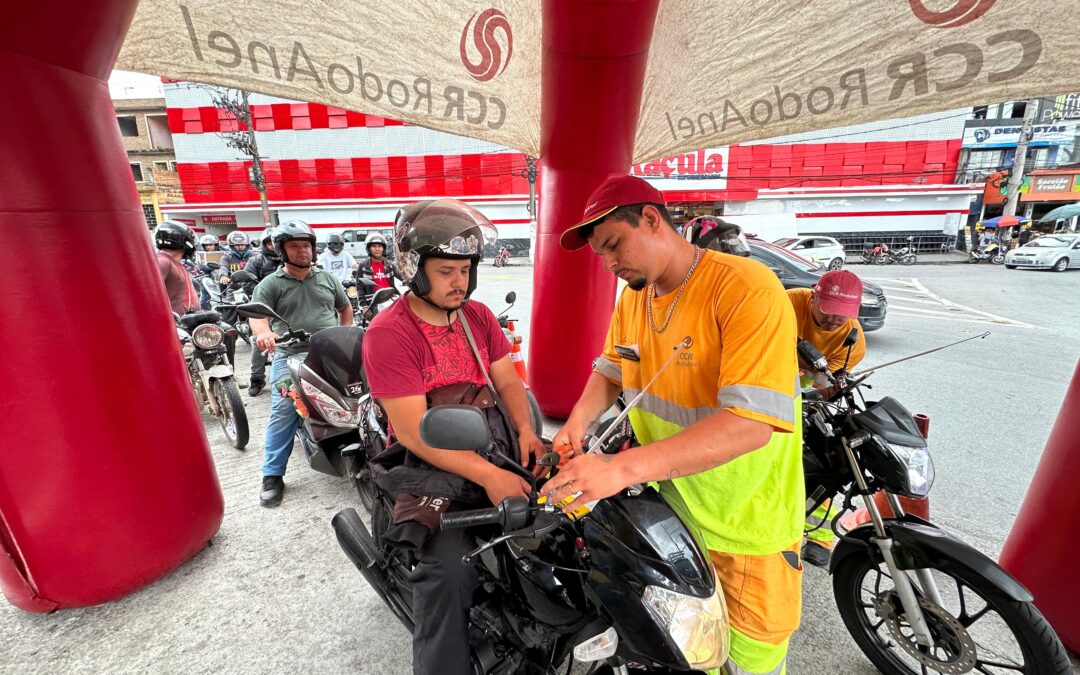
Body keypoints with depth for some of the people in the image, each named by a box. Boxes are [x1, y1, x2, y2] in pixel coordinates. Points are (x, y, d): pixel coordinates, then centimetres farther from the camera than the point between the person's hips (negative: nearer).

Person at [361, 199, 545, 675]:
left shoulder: (478, 315, 8)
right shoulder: (387, 333, -11)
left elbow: (507, 380, 7)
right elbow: (413, 431, -18)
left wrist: (525, 431, -13)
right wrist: (488, 475, -26)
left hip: (490, 435, 6)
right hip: (428, 459, -5)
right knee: (451, 569, -21)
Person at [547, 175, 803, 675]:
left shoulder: (747, 288, -26)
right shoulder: (633, 296, -2)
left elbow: (751, 422, -34)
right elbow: (610, 370, 10)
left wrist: (622, 467, -41)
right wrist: (576, 424, -9)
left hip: (748, 515, -5)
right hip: (669, 499, 6)